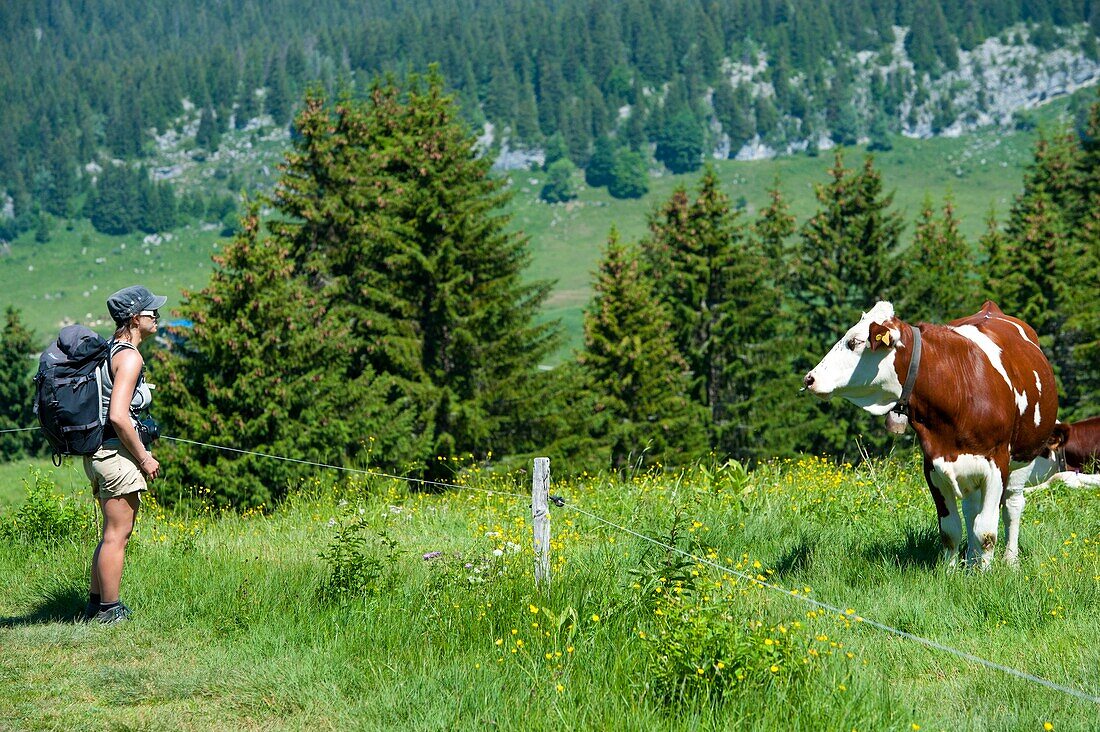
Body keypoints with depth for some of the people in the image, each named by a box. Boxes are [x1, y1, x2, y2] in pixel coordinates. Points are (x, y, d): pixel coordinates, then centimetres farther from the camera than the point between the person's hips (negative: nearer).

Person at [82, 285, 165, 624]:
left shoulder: (105, 350, 15)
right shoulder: (129, 357, -15)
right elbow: (118, 416, -24)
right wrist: (144, 458, -15)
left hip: (96, 452, 10)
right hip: (117, 453, -10)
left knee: (113, 533, 18)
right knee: (117, 535, -2)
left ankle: (95, 603, 22)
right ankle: (109, 610, 3)